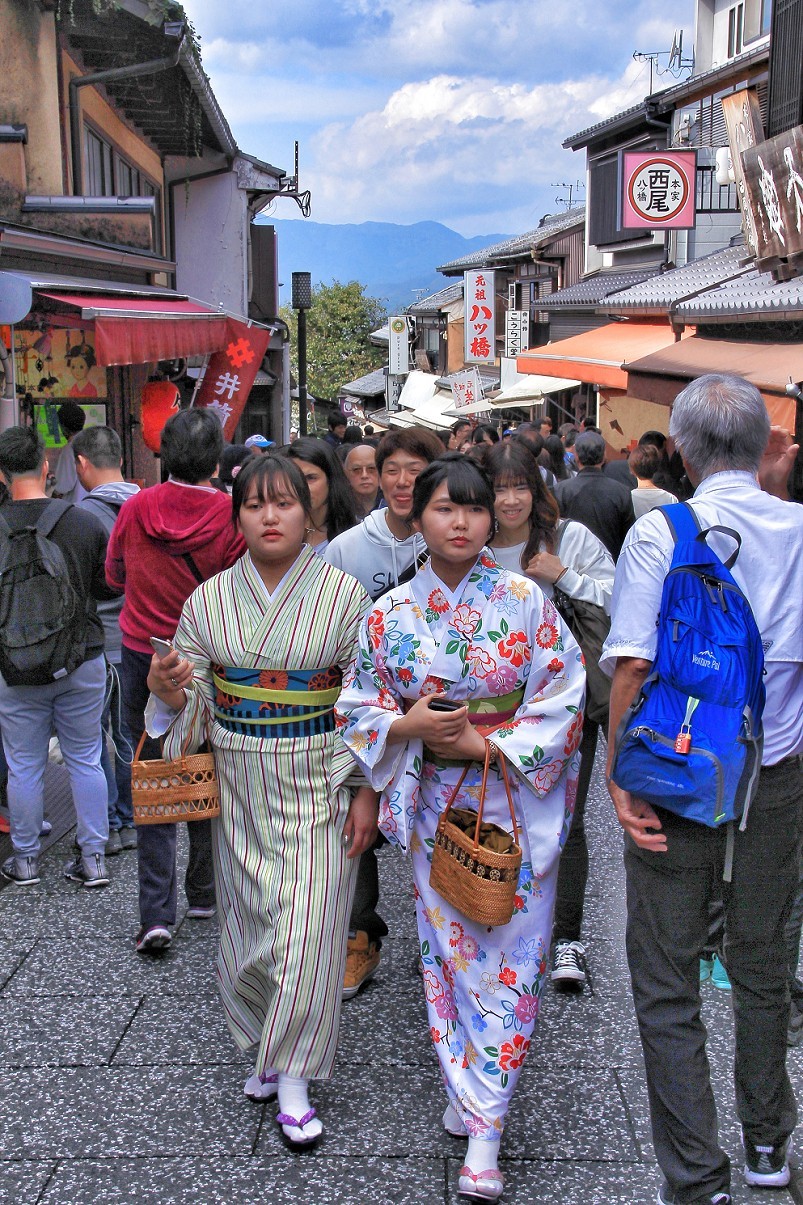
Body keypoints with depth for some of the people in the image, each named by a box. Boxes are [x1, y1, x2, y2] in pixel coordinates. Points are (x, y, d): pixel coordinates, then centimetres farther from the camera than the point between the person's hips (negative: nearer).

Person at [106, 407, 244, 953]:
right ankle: (204, 893, 28)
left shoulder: (136, 507, -7)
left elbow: (115, 575, 9)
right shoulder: (232, 515, -14)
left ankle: (157, 913, 0)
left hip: (143, 657, 1)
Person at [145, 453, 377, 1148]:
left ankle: (293, 1077, 12)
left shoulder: (344, 593, -5)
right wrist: (166, 689, -16)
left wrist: (367, 792, -6)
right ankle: (269, 1046, 36)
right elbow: (192, 699, 7)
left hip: (318, 779, -3)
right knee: (248, 920, 12)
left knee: (308, 927, -4)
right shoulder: (209, 600, 2)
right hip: (239, 783, 3)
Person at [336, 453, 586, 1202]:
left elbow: (563, 699, -7)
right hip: (436, 803, 2)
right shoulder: (391, 614, -1)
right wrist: (409, 727, -16)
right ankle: (466, 1085, 33)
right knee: (448, 948, 11)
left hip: (518, 799, -2)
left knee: (508, 955, 2)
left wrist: (484, 742, -15)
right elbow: (359, 709, 3)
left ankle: (484, 1126, 12)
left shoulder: (525, 601, -7)